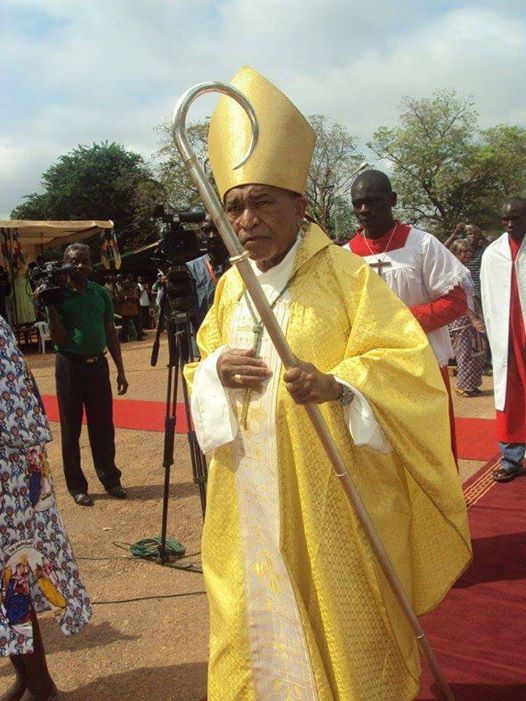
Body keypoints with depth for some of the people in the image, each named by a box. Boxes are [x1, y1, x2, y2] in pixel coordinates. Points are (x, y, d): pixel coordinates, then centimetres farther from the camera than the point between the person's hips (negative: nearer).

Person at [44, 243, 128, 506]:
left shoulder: (100, 293, 6)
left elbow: (111, 333, 10)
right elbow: (59, 339, -9)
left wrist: (120, 370, 7)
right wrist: (50, 307, -20)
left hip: (98, 364, 3)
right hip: (70, 366, -3)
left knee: (103, 426, 10)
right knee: (71, 429, 5)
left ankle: (110, 478, 25)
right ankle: (76, 486, 16)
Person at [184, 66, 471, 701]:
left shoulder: (345, 274, -9)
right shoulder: (229, 286, 8)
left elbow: (406, 361, -13)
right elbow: (201, 366, 14)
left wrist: (337, 386, -30)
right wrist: (216, 371, -9)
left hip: (331, 496, -5)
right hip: (251, 497, 5)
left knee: (336, 619, 8)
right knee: (260, 616, 16)